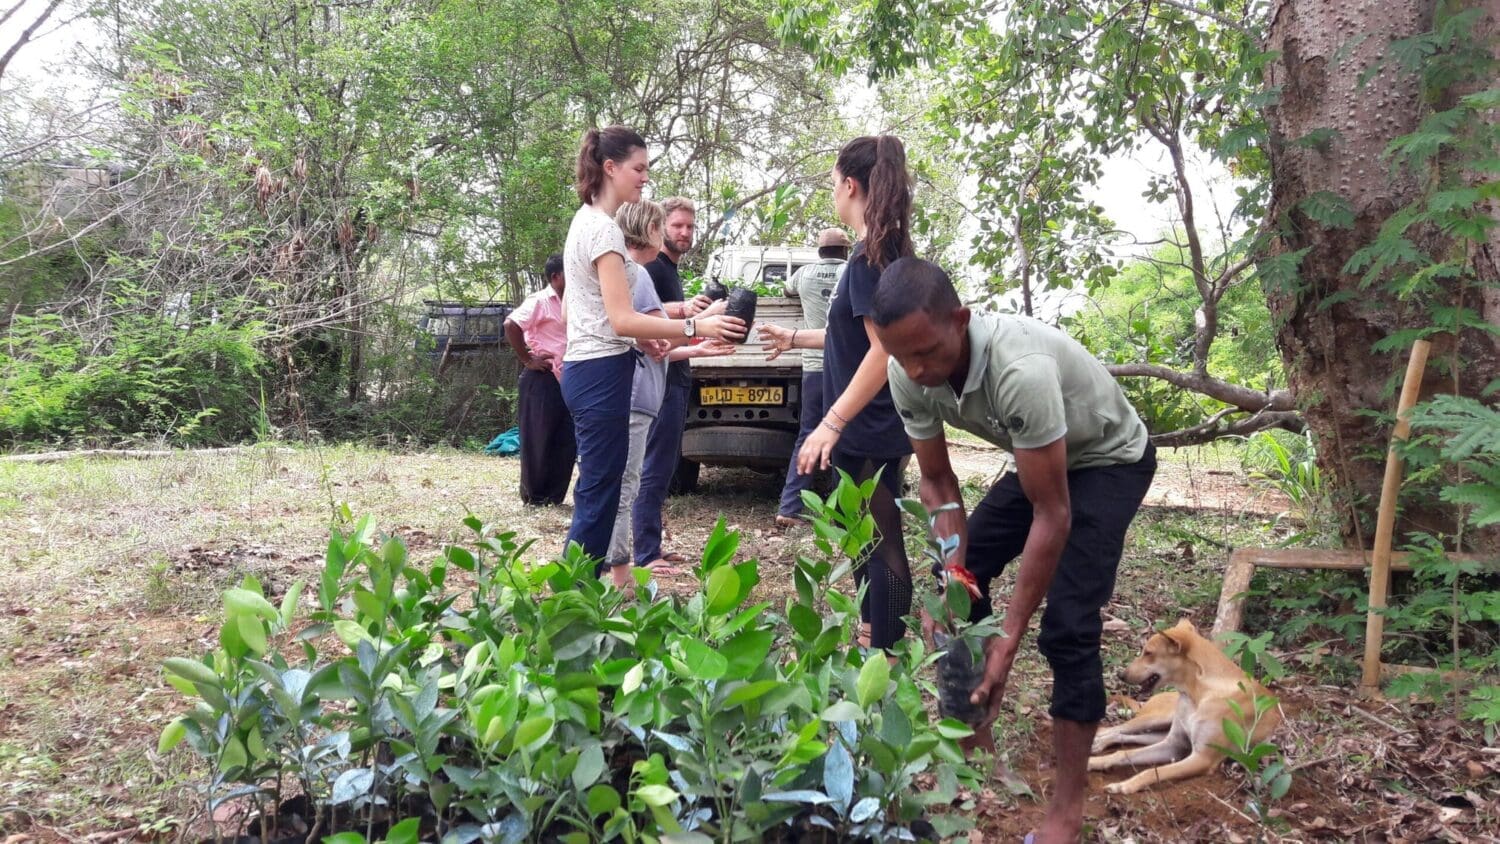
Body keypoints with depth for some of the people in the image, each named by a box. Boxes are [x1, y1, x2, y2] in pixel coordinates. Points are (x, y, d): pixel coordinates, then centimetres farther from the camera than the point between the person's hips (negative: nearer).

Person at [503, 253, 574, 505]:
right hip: (542, 380, -8)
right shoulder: (539, 301, -10)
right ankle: (534, 496, 9)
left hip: (565, 381, 8)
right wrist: (527, 360, -17)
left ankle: (554, 495, 16)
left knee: (565, 441, 7)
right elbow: (511, 325, -23)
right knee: (538, 439, 0)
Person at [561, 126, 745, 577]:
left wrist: (639, 337, 16)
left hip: (586, 368, 10)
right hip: (601, 372, -10)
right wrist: (696, 326, -25)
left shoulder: (586, 221, 15)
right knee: (599, 496, -5)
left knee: (597, 493, 14)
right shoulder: (603, 229, -16)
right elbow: (622, 318, -22)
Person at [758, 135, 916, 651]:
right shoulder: (883, 252, 12)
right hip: (871, 433, 10)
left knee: (879, 549, -2)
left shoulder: (871, 256, -17)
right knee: (869, 543, 20)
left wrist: (832, 424, -26)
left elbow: (884, 349, -24)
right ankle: (873, 642, 33)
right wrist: (797, 339, 30)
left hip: (869, 434, -10)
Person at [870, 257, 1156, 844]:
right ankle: (977, 745, 20)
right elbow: (938, 479, -8)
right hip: (1041, 459, 7)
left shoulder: (1021, 371, -43)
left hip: (1110, 459, -7)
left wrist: (1010, 636, -32)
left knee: (1068, 625, -16)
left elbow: (1053, 515, -36)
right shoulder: (908, 376, -22)